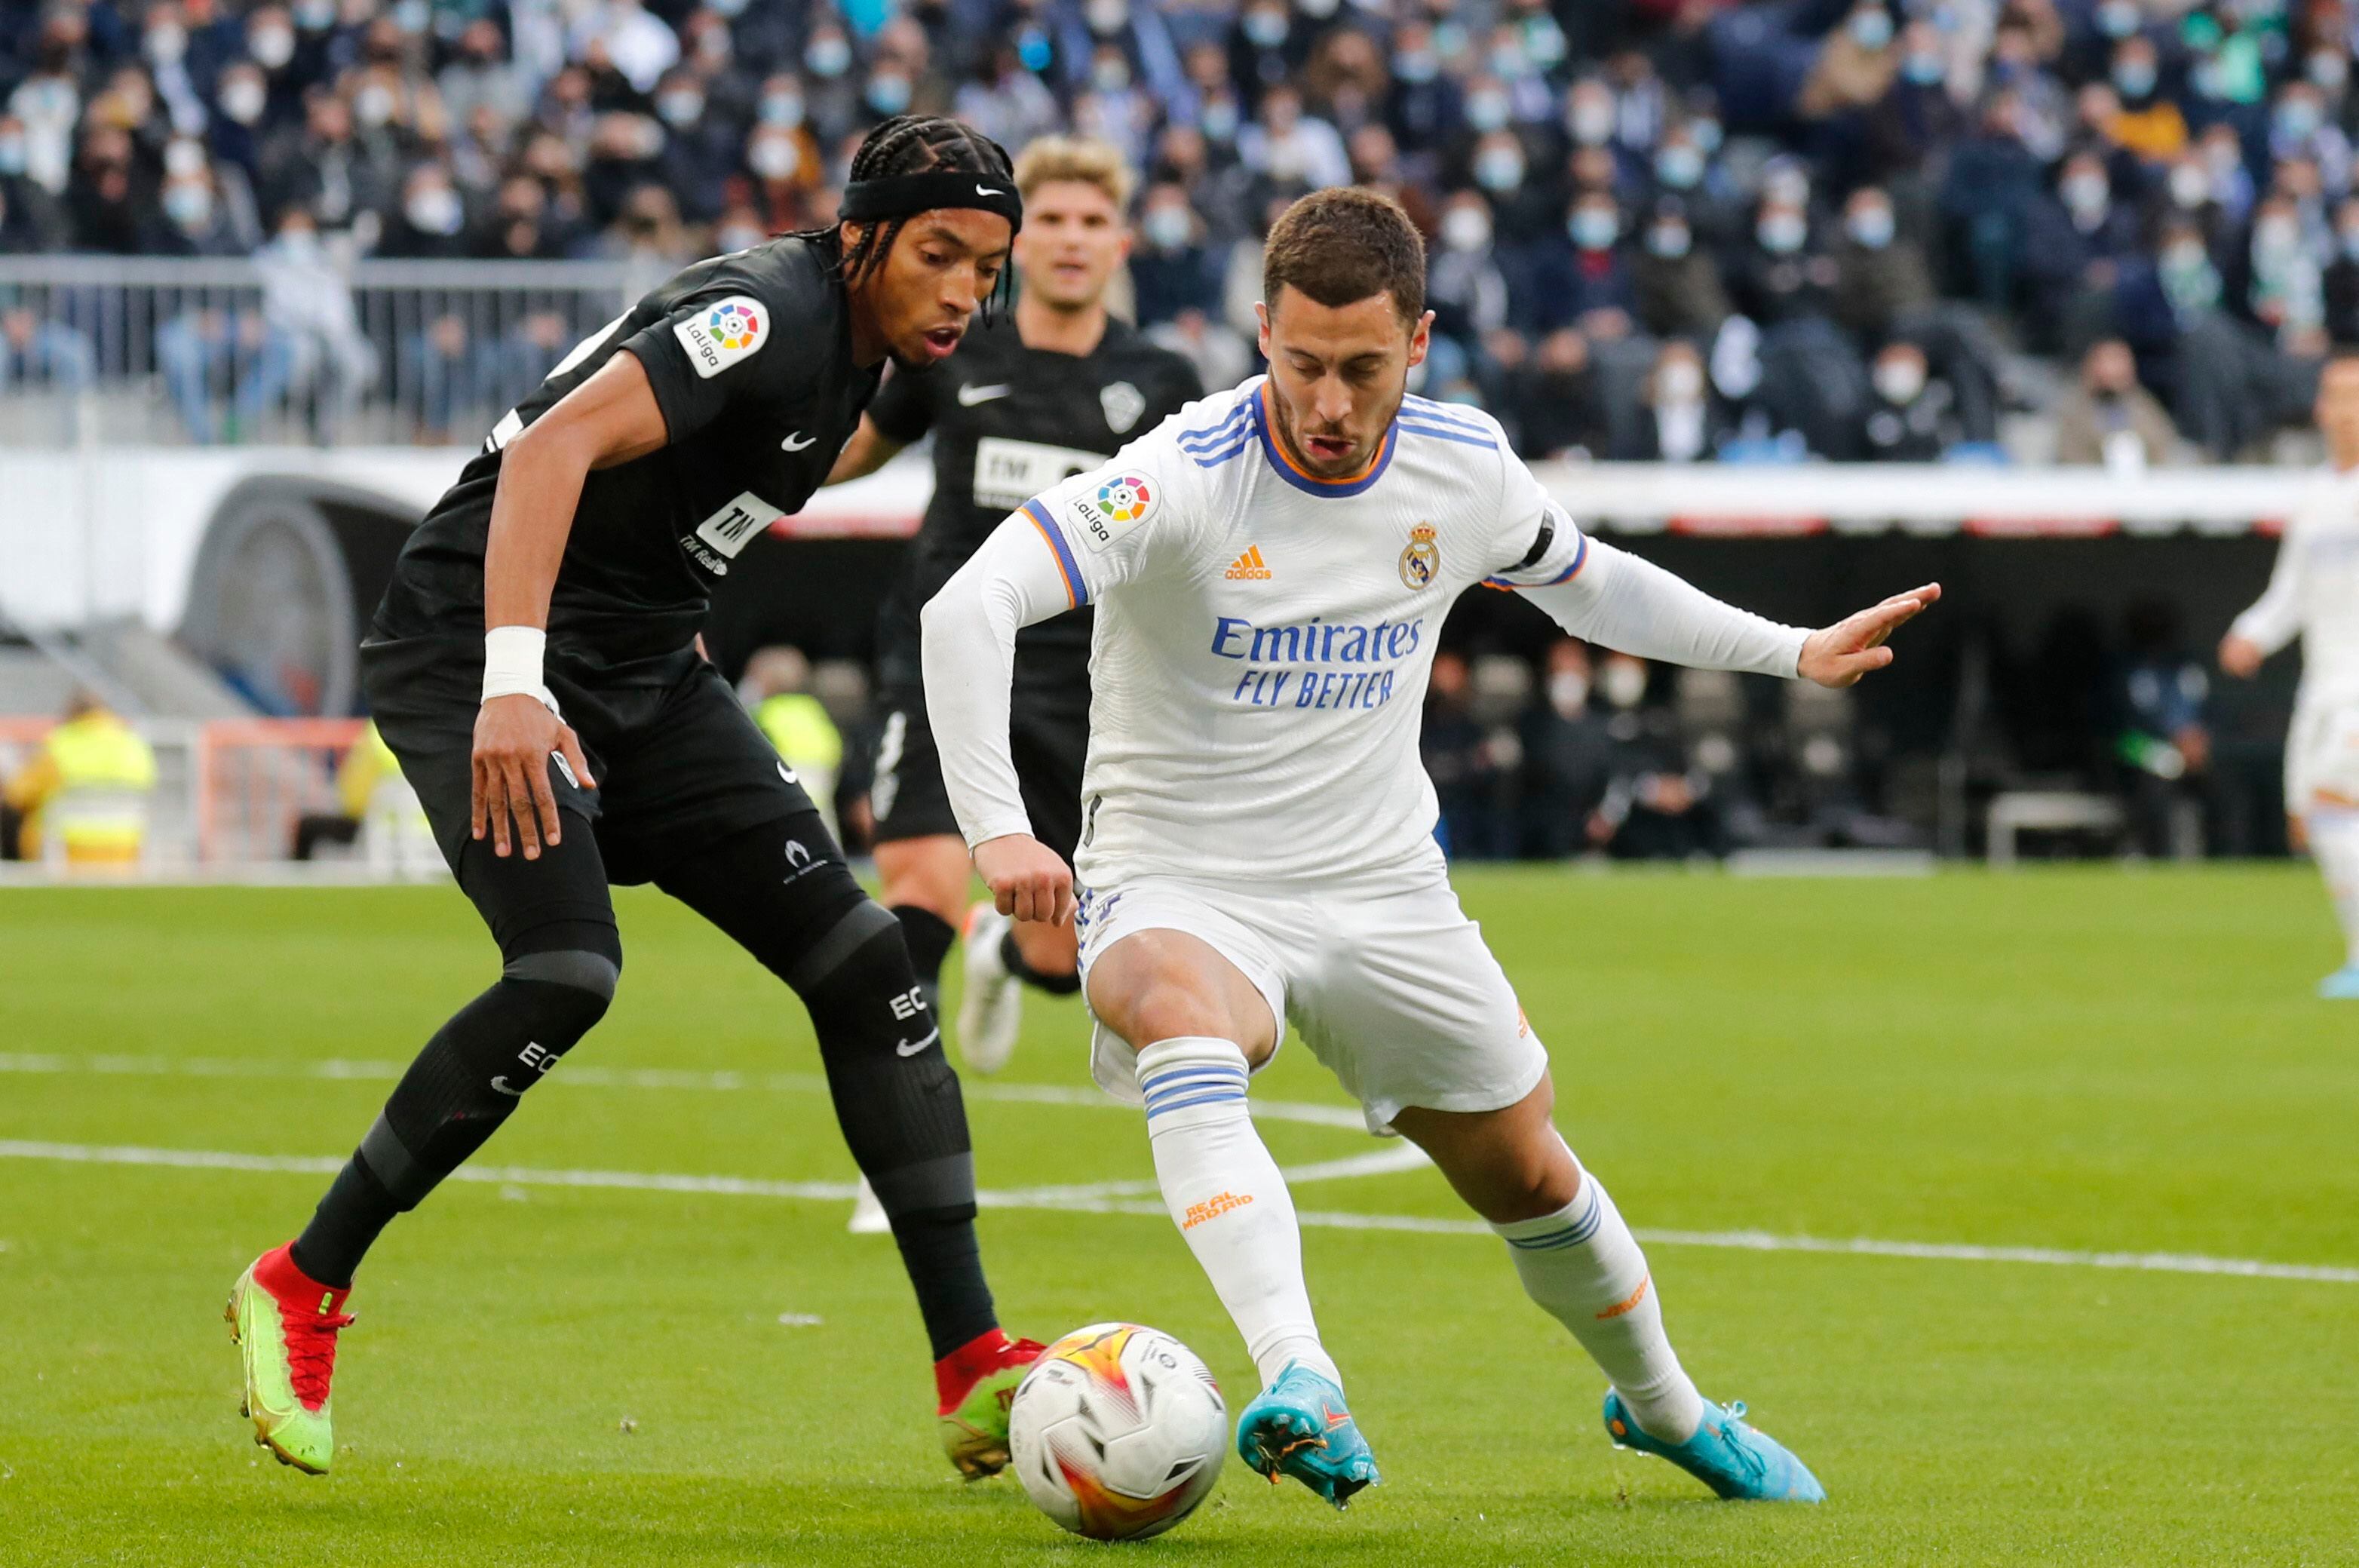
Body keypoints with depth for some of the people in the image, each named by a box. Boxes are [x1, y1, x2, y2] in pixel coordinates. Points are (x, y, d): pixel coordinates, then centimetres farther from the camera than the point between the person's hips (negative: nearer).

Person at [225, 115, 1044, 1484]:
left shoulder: (859, 355, 9)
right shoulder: (776, 315, -21)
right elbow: (556, 447, -33)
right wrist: (512, 686, -41)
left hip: (641, 671, 9)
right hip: (480, 653, -9)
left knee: (864, 961, -3)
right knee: (570, 973, -28)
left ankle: (975, 1372, -2)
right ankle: (299, 1292, -9)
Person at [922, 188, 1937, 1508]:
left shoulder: (1464, 472, -4)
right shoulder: (1186, 475, -21)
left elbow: (1588, 583, 18)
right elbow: (967, 609, -31)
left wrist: (1793, 653, 18)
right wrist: (998, 828, -41)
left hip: (1384, 891, 5)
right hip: (1181, 886, -5)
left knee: (1527, 1174, 14)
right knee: (1178, 1015, -39)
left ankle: (1664, 1407, 44)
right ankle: (1301, 1391, -52)